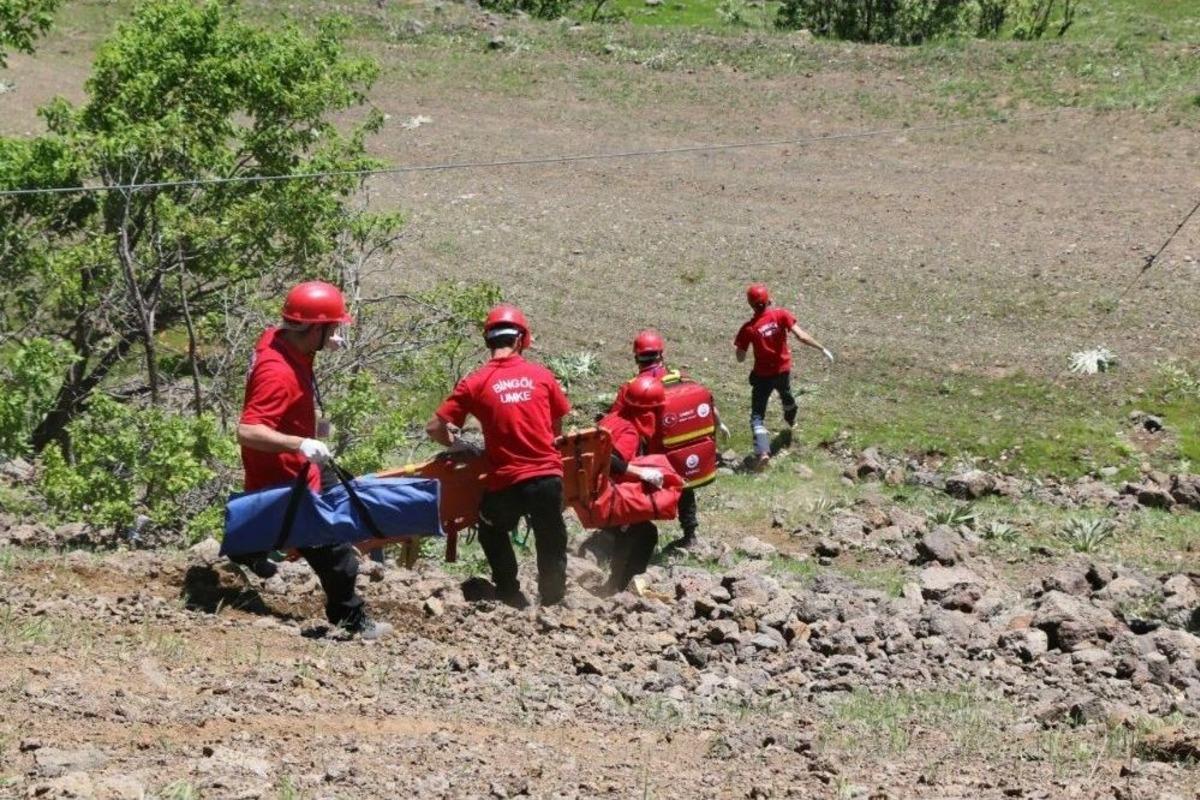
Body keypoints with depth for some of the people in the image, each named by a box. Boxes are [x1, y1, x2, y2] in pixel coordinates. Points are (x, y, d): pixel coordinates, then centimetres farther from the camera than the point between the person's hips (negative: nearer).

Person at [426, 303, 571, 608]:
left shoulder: (475, 383, -4)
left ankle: (511, 596, 26)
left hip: (505, 482, -1)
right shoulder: (541, 375, 1)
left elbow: (435, 428, -4)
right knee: (551, 545, 18)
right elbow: (558, 427, 11)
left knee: (493, 533, 28)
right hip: (548, 476, 1)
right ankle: (553, 600, 22)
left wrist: (461, 446, 14)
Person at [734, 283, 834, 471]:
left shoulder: (749, 328, -18)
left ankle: (762, 452, -21)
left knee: (757, 415, 0)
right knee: (786, 395, 35)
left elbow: (740, 358, -11)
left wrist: (739, 345, 9)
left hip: (762, 375, -3)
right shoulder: (781, 315, -15)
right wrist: (822, 349, -13)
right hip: (783, 370, 3)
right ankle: (791, 421, 66)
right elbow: (801, 336, -21)